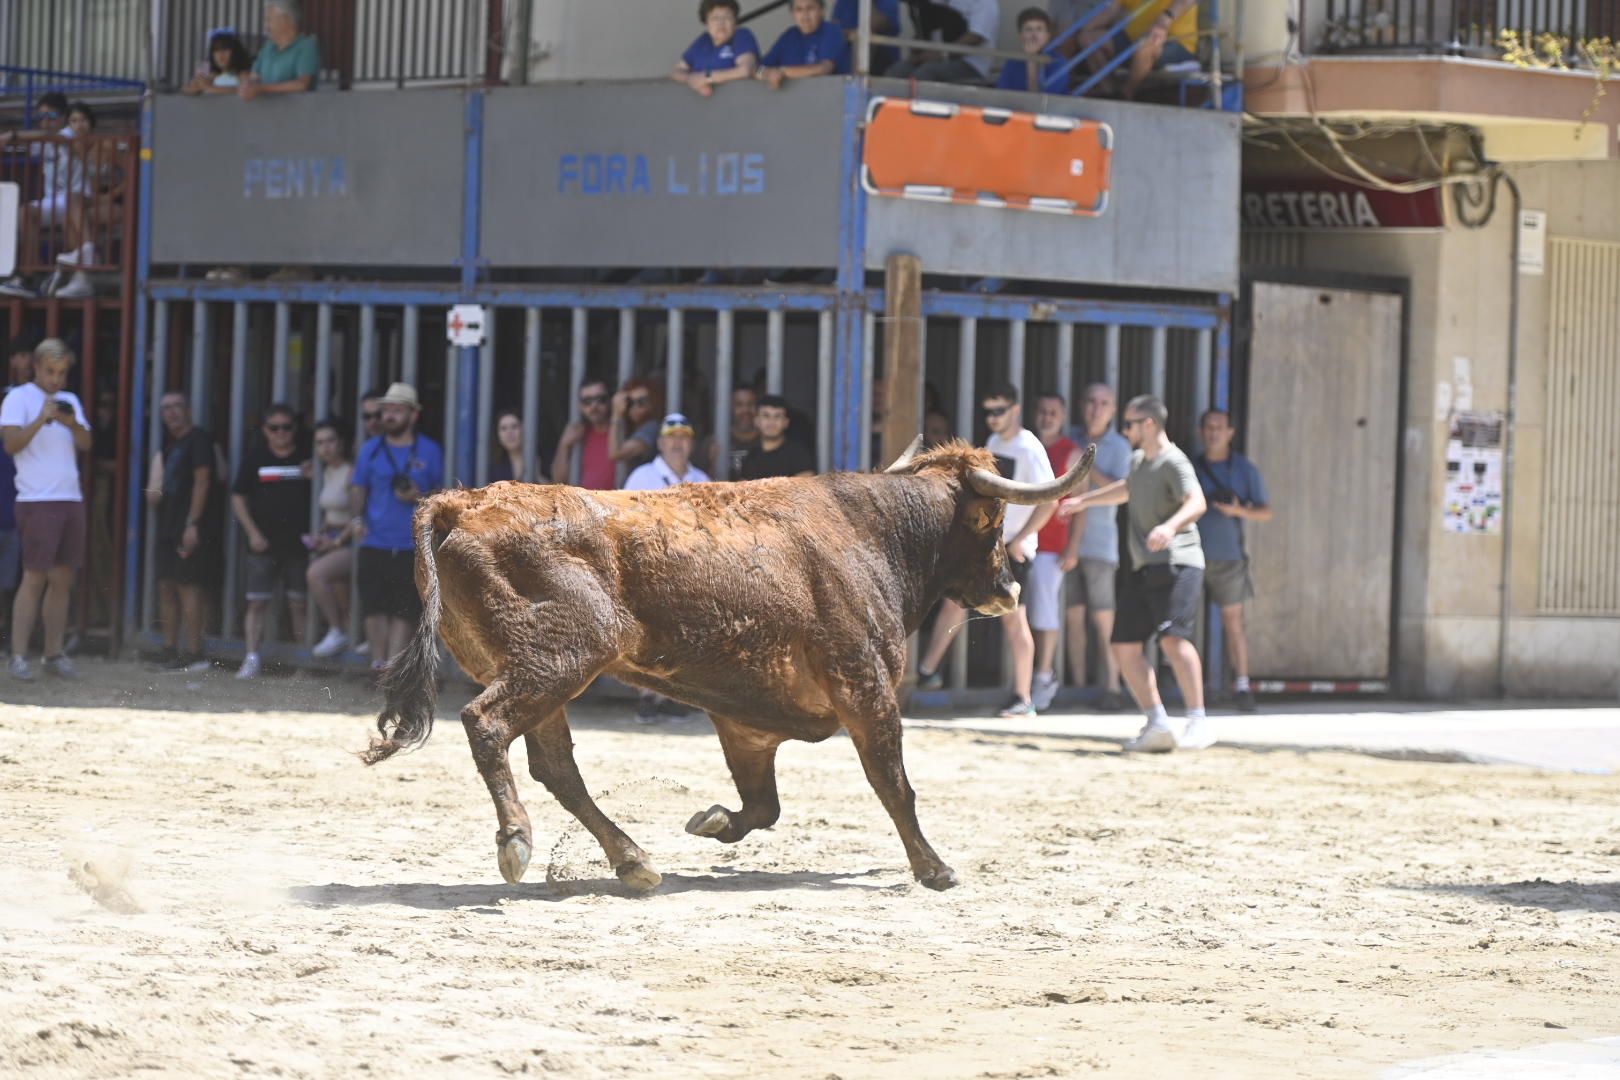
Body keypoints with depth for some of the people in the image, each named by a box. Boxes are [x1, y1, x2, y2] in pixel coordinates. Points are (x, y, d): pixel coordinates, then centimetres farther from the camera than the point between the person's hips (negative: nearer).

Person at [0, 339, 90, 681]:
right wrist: (41, 420, -22)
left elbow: (86, 444, 9)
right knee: (35, 576, -10)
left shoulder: (70, 400, 18)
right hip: (37, 500, -6)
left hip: (70, 499, 6)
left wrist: (72, 423, -11)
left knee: (63, 579, 5)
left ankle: (54, 653, 9)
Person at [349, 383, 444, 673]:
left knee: (404, 610, -5)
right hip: (375, 543, 1)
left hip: (412, 546, -1)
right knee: (375, 606, -5)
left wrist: (420, 497, -10)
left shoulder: (429, 451, 6)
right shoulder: (371, 450, 10)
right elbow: (357, 489, 13)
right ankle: (378, 661, 9)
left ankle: (393, 664, -4)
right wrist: (357, 518, -5)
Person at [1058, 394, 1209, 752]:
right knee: (1125, 646, 5)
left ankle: (1197, 722, -27)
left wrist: (1171, 525, -48)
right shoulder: (1138, 460, 19)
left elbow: (1196, 502, -28)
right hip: (1143, 568, 10)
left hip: (1175, 564, -10)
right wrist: (1083, 500, 53)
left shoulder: (1173, 462, -11)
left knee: (1172, 636, -26)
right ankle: (1156, 723, 9)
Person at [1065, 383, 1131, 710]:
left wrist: (1088, 467, -14)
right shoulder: (1069, 441, 11)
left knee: (1103, 619, -7)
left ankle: (1111, 688, -6)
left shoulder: (1119, 447, 2)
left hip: (1099, 541, -3)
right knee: (1073, 616, 3)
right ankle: (1078, 687, 6)